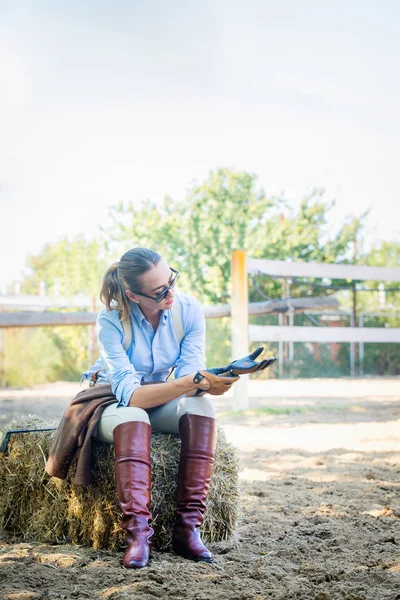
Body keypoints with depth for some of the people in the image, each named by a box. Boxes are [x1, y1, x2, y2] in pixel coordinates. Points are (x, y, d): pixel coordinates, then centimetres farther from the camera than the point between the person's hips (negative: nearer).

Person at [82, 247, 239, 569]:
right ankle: (138, 533, -40)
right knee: (132, 417, -38)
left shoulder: (189, 309, -15)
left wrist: (202, 383, -43)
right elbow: (130, 394, -34)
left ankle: (188, 527, -30)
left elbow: (190, 378, -17)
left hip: (161, 404, 3)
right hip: (113, 404, -3)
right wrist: (193, 381, -46)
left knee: (202, 406, -29)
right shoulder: (111, 321, -25)